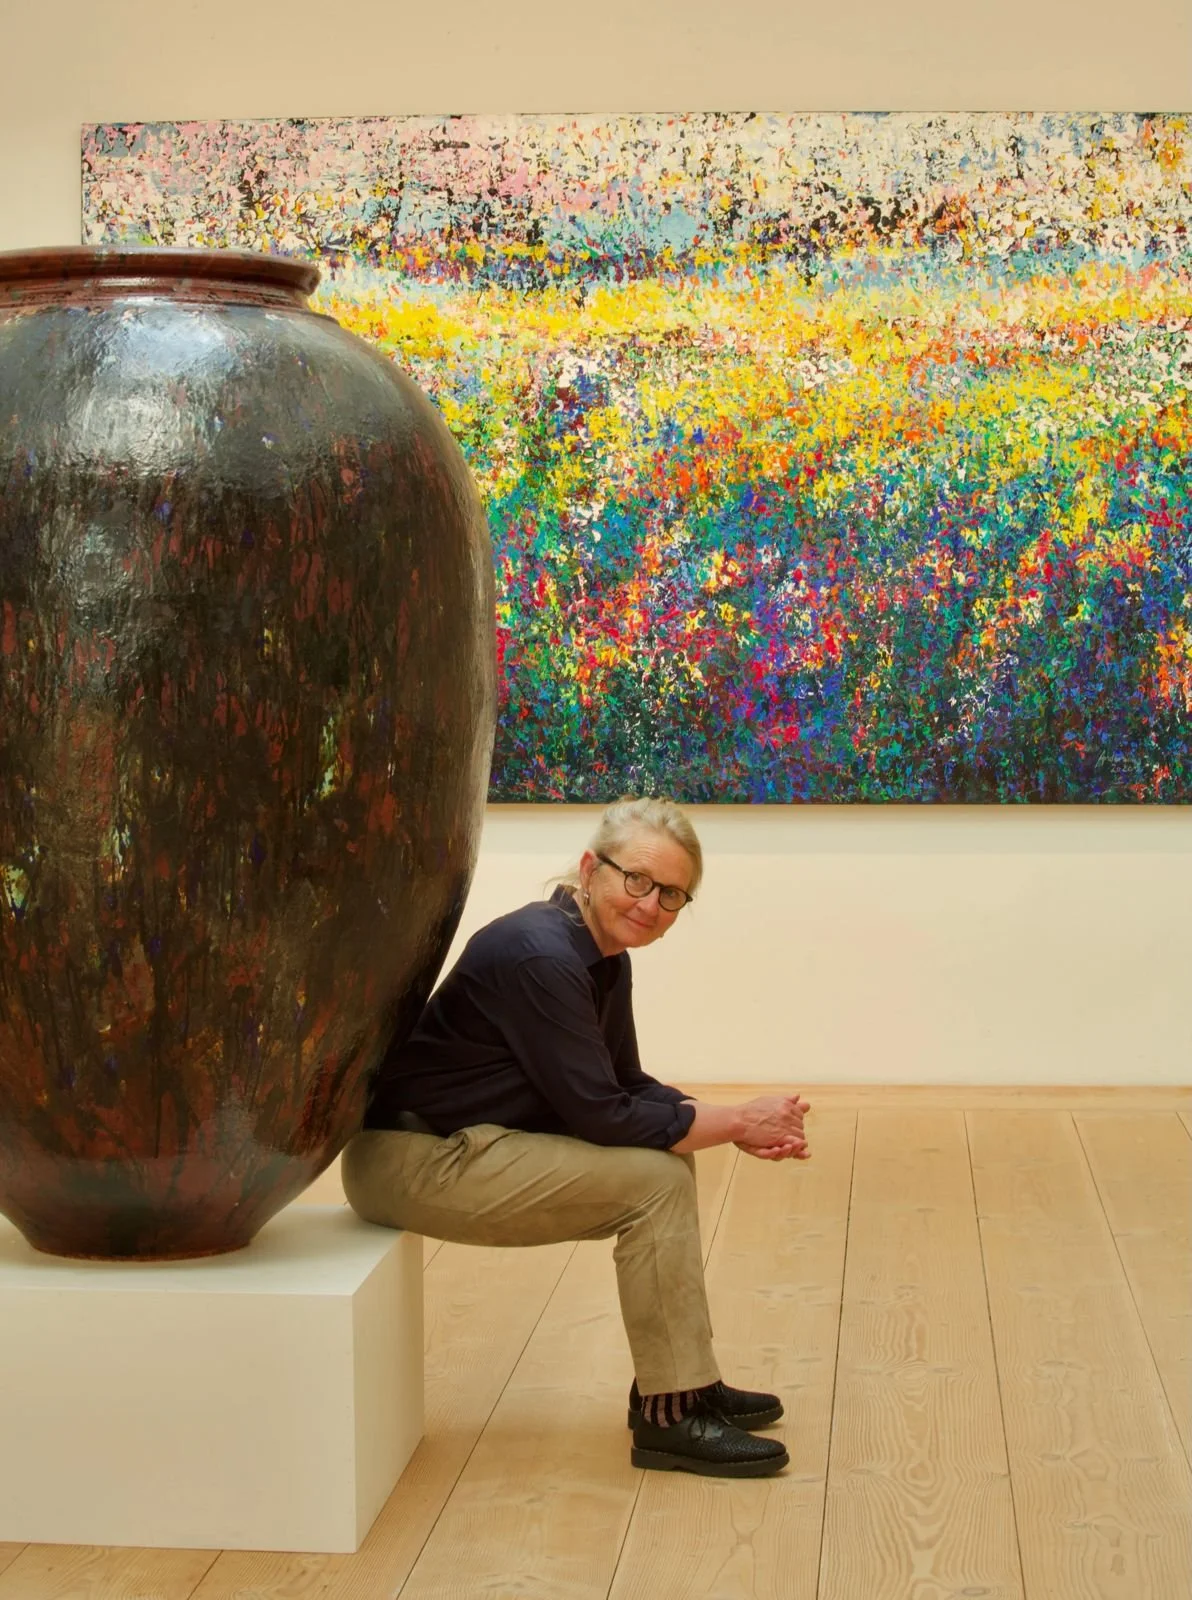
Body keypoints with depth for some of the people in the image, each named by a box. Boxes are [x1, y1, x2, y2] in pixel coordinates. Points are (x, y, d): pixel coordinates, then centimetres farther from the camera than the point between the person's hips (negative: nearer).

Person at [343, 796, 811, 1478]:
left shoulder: (605, 959, 6)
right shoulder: (539, 956, -23)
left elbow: (628, 1085, 13)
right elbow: (604, 1116, -25)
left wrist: (741, 1129, -3)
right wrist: (739, 1120, -15)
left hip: (468, 1146, 10)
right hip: (413, 1160, -10)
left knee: (669, 1160, 9)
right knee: (655, 1181, -16)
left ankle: (685, 1381, 17)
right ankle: (670, 1415, -6)